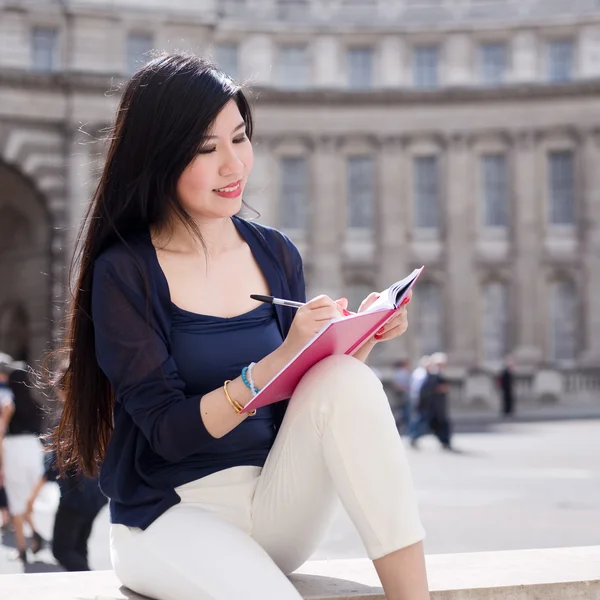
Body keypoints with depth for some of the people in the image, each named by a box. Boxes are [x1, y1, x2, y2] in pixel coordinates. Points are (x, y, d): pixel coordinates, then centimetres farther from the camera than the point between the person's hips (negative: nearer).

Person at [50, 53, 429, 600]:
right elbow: (167, 432, -14)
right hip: (171, 514, -6)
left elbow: (320, 396, 11)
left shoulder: (276, 255, 7)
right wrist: (278, 361, -25)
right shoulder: (124, 273, -7)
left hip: (276, 505, 6)